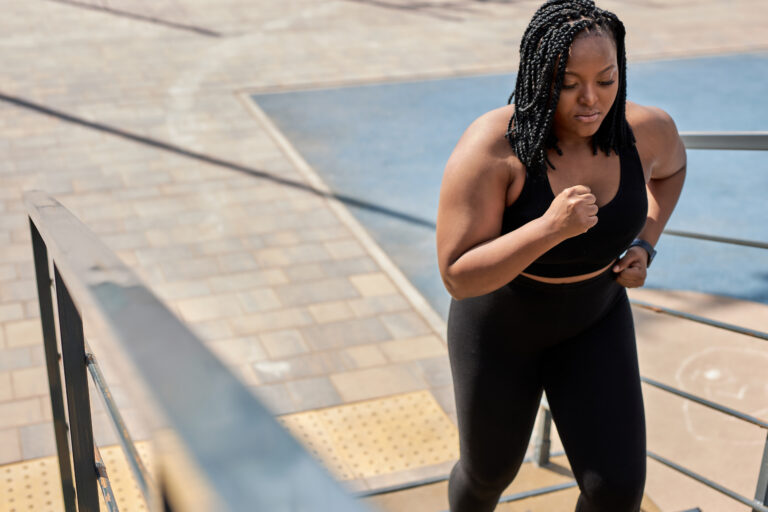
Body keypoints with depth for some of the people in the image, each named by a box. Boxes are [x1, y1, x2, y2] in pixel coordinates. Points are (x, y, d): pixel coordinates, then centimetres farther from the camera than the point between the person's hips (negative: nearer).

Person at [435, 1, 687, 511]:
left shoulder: (645, 129, -19)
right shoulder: (491, 148, -33)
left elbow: (670, 164, 7)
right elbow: (458, 277, -32)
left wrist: (645, 246, -6)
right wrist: (551, 226, -43)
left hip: (592, 321, 3)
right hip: (500, 325, -3)